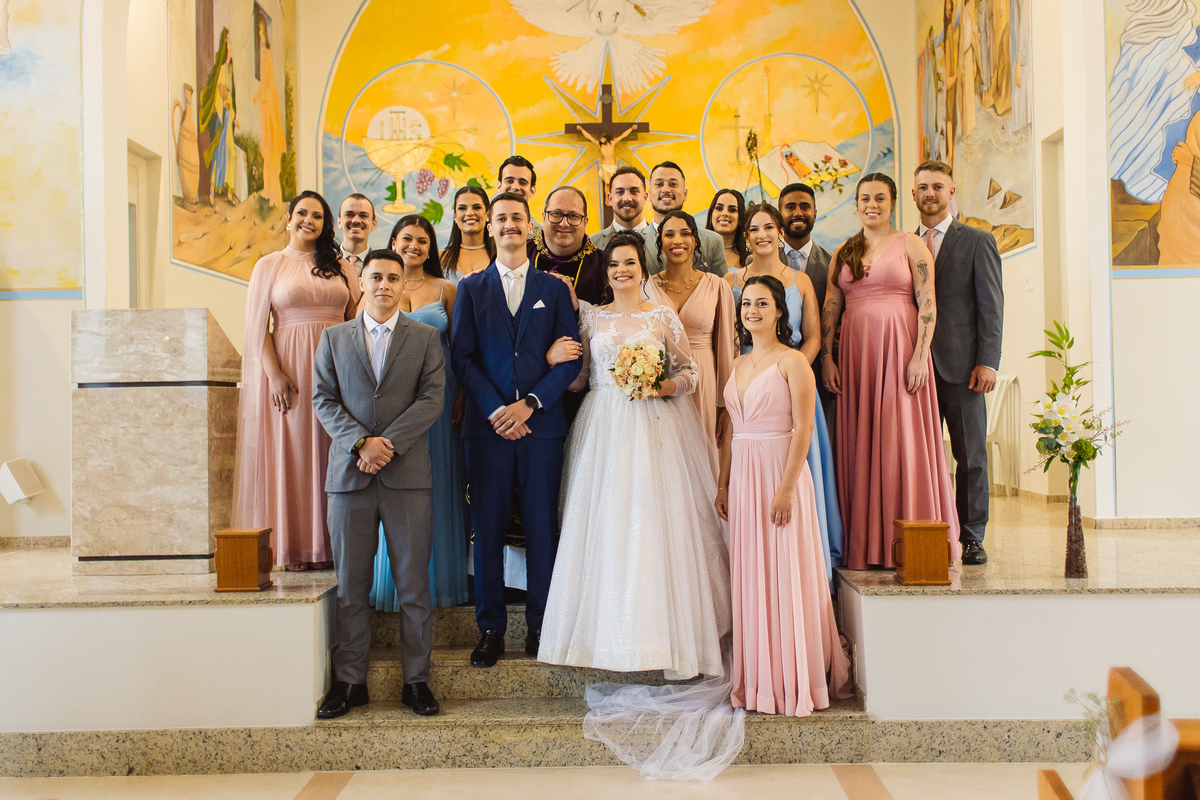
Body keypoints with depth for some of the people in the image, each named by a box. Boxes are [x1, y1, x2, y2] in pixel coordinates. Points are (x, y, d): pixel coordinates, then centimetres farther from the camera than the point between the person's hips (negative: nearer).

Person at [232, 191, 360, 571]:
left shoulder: (341, 268, 12)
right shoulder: (269, 265, 5)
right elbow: (257, 326, -1)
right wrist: (274, 374, -12)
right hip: (288, 369, -2)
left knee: (331, 453, 3)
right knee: (290, 454, 0)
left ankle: (329, 543, 10)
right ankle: (294, 545, 6)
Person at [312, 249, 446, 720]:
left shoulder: (425, 338, 10)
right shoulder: (334, 339, 13)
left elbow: (433, 398, -1)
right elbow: (323, 400, 5)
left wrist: (388, 443, -12)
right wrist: (361, 442, -11)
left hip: (408, 473, -1)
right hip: (349, 473, 1)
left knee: (413, 583, 2)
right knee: (351, 586, 4)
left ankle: (417, 681, 11)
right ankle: (350, 681, 14)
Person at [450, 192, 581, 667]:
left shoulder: (554, 289, 11)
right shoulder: (471, 289, 10)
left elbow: (570, 359, 3)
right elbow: (461, 357, 2)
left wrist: (529, 404, -9)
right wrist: (496, 411, -10)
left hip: (541, 424, 0)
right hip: (487, 426, 0)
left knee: (541, 529, 3)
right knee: (488, 529, 3)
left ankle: (541, 627, 13)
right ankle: (491, 629, 12)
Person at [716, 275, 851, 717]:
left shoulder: (793, 362, -6)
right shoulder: (739, 365, 14)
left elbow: (803, 429, -12)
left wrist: (787, 489, -18)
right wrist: (723, 485, 9)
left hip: (780, 473, -6)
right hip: (743, 477, 6)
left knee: (786, 576, -2)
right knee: (749, 577, 8)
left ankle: (794, 681, 7)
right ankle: (756, 680, 16)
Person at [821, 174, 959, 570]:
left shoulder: (911, 244, 3)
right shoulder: (843, 252, 14)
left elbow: (928, 304, -4)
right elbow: (830, 308, 11)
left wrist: (920, 356, -14)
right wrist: (826, 358, 2)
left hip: (900, 349, -4)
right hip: (856, 352, 4)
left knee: (904, 440, -3)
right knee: (860, 444, 4)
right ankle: (865, 546, 11)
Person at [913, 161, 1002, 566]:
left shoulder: (978, 242, 5)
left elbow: (991, 306, -1)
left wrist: (987, 362, -10)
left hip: (961, 365, -2)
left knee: (971, 456, 3)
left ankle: (971, 537, 11)